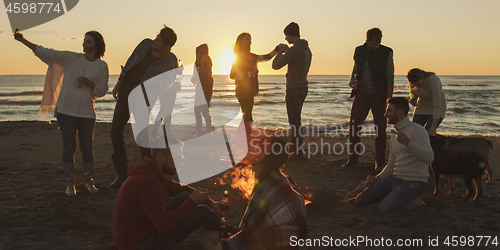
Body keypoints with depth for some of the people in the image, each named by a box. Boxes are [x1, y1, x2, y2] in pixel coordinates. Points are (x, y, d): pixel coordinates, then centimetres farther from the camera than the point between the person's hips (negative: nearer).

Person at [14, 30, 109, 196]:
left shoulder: (102, 66, 3)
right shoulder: (72, 58, 3)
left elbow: (102, 90, 5)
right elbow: (46, 53, 2)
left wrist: (90, 84, -14)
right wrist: (23, 40, -3)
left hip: (87, 112, 0)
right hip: (66, 109, 0)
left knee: (87, 147, 3)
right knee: (69, 147, 0)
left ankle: (89, 181, 19)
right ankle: (70, 183, 12)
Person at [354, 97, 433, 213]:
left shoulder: (417, 130, -12)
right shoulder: (394, 136, 15)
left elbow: (429, 158, -25)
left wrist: (407, 142, -34)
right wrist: (378, 178, 7)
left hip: (413, 182, -8)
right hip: (395, 179, 8)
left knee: (383, 208, -28)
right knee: (360, 200, -2)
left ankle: (413, 202, -3)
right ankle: (394, 196, 11)